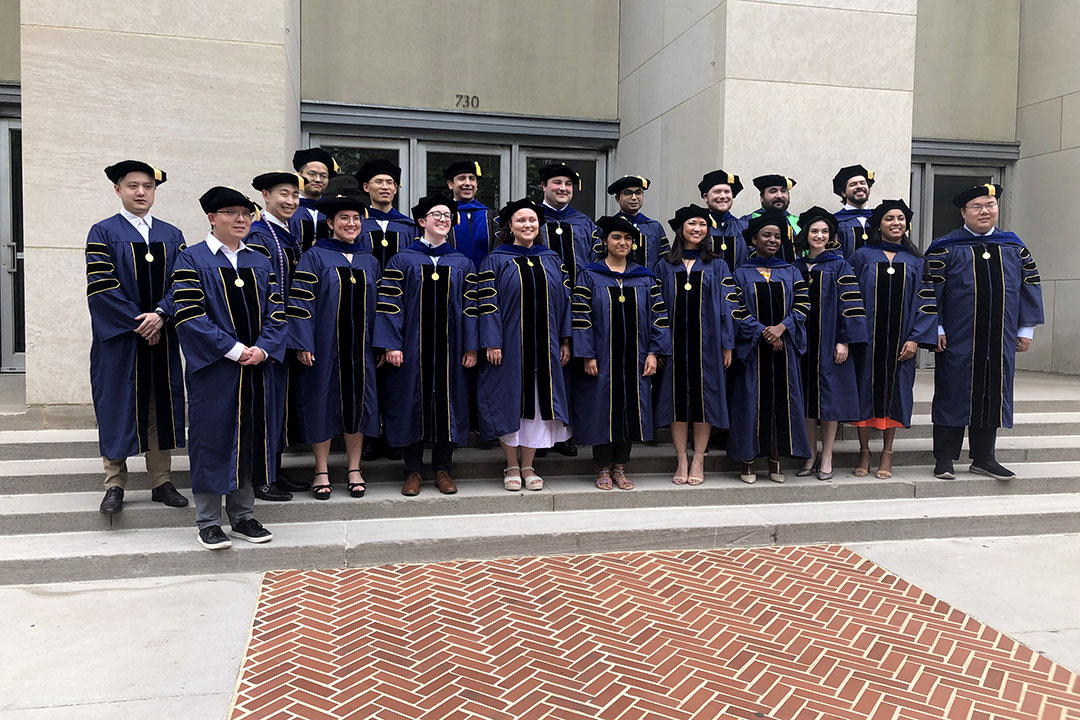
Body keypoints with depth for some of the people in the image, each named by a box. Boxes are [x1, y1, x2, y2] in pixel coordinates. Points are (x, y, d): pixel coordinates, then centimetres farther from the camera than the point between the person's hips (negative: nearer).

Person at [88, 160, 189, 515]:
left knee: (161, 405, 6)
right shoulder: (103, 232, 0)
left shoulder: (172, 235, 10)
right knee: (118, 406, 2)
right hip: (118, 338, -3)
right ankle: (115, 485, 13)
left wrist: (160, 315, -15)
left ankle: (161, 481, 15)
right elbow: (100, 286, -9)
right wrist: (137, 323, -15)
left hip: (162, 337, 3)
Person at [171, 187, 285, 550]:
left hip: (255, 369, 5)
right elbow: (189, 316, -12)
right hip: (212, 370, -5)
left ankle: (243, 517, 21)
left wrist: (262, 349, -10)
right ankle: (208, 523, 13)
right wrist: (235, 350, -17)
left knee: (250, 438, 9)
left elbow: (275, 312, 7)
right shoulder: (191, 260, -3)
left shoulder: (260, 262, 13)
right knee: (213, 440, 1)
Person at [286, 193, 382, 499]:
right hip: (325, 346, -4)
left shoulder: (370, 262, 11)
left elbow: (378, 305, 13)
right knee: (324, 402, 2)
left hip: (360, 347, 4)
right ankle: (322, 472, 14)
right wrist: (303, 344, -14)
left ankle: (354, 469, 19)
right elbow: (301, 302, -7)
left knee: (358, 402, 7)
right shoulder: (315, 257, -2)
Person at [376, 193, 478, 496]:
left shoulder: (463, 264, 9)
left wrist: (471, 346, -2)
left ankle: (443, 469, 17)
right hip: (412, 347, -2)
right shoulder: (402, 261, 2)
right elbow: (389, 303, -3)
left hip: (450, 347, 2)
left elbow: (470, 307, 6)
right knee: (412, 401, 2)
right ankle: (413, 470, 15)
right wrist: (391, 344, -11)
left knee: (448, 402, 5)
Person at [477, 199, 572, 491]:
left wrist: (565, 341, 3)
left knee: (538, 400, 5)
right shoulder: (495, 261, 1)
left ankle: (528, 467, 17)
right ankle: (512, 467, 15)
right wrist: (491, 343, -13)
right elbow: (487, 303, -5)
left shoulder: (552, 260, 11)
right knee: (510, 401, 2)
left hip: (543, 346, 3)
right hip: (509, 346, -3)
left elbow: (564, 300, 10)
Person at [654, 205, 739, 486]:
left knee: (703, 397, 1)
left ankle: (698, 461, 11)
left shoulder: (717, 267, 8)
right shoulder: (665, 267, 9)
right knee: (677, 397, 2)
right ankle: (681, 461, 12)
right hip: (675, 343, 1)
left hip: (706, 343, 0)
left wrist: (727, 345, -4)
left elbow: (727, 306, 4)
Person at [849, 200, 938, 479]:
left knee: (894, 391, 5)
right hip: (868, 338, -1)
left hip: (900, 340, 2)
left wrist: (915, 338, -6)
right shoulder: (863, 256, 3)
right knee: (866, 389, 1)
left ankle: (887, 454, 15)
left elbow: (926, 301, 5)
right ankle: (864, 452, 13)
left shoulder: (916, 261, 8)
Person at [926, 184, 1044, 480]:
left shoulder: (1014, 246, 10)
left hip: (1001, 340, 4)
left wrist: (1026, 328, 6)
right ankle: (944, 459, 11)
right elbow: (931, 288, -6)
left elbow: (1030, 285, 12)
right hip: (957, 340, -4)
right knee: (953, 394, 2)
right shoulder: (945, 247, -2)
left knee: (993, 394, 9)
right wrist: (935, 329, -11)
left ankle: (984, 457, 21)